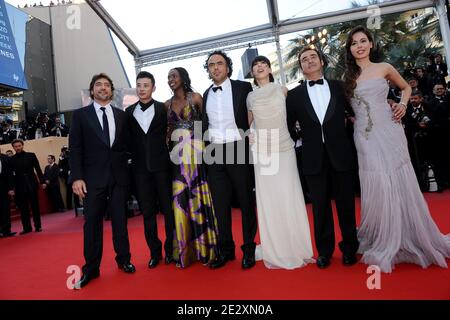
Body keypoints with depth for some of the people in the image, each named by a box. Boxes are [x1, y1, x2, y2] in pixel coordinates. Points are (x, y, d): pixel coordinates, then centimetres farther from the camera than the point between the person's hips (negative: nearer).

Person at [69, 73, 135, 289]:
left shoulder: (121, 115, 12)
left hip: (118, 175, 2)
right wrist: (77, 177, -8)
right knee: (92, 222, 3)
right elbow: (75, 148, -1)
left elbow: (127, 145, 11)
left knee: (120, 220, 8)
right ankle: (91, 268, 14)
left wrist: (124, 165, -3)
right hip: (93, 177, -1)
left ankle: (123, 259, 22)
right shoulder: (80, 115, 6)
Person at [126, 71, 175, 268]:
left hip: (161, 165, -2)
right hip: (140, 167, 2)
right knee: (147, 211, 7)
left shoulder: (163, 108, 3)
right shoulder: (129, 111, 10)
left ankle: (171, 249, 18)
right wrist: (132, 157, 3)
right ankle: (155, 251, 19)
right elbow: (128, 139, 11)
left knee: (168, 208, 3)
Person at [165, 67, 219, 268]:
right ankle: (186, 250, 17)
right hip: (178, 154, 4)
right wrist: (170, 147, 1)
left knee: (199, 197, -1)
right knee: (180, 199, 3)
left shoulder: (195, 97, 2)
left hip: (195, 152, -4)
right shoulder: (167, 104, 14)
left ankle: (205, 247, 13)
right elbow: (168, 129, 15)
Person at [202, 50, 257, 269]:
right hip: (214, 154, 4)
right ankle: (226, 250, 22)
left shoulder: (243, 88, 2)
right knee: (220, 204, 8)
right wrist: (206, 148, 3)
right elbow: (205, 124, 13)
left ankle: (249, 249, 19)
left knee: (246, 201, 5)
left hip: (238, 150, -4)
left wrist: (252, 142, -7)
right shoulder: (206, 95, 15)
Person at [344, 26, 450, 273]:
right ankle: (383, 244, 13)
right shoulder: (347, 76, 9)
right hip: (365, 137, 0)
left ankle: (410, 240, 22)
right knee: (377, 188, -3)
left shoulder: (384, 68, 9)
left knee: (401, 185, 3)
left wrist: (403, 104, 5)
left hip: (388, 131, 1)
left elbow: (406, 87, 23)